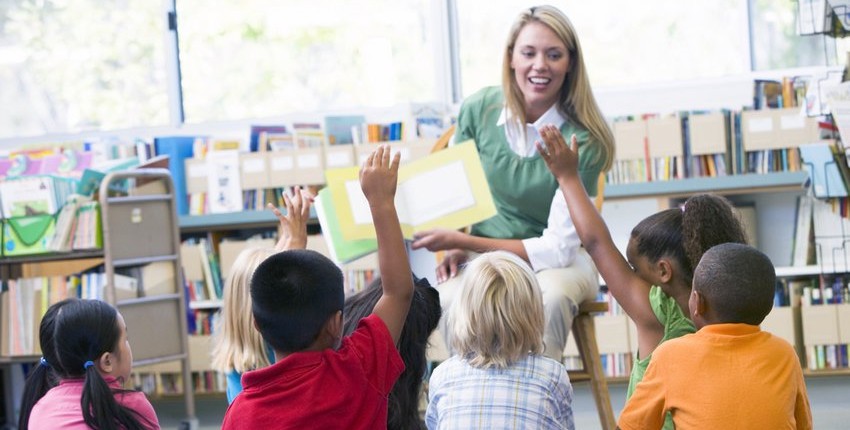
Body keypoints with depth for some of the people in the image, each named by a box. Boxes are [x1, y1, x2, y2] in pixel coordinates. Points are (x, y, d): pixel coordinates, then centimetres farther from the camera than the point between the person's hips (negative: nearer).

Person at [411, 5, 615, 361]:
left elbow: (558, 247, -18)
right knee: (451, 300, -32)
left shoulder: (583, 140, -17)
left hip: (560, 260, -2)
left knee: (550, 298, -37)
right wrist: (455, 248, -9)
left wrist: (463, 241, -21)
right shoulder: (478, 110, -6)